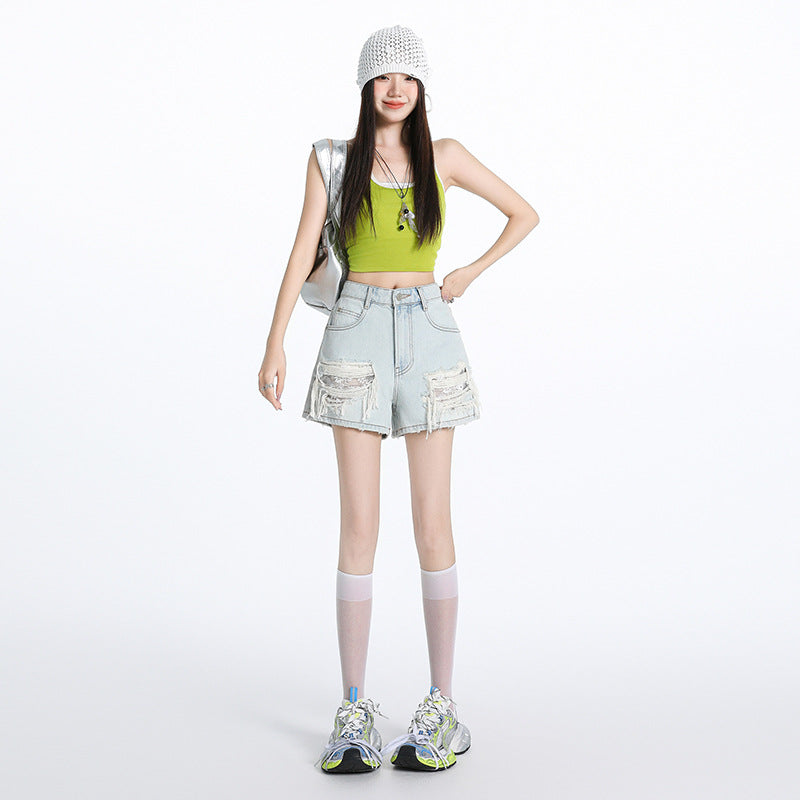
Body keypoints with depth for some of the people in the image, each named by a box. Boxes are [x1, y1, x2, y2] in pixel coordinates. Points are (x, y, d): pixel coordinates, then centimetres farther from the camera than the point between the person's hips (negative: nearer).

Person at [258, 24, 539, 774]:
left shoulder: (444, 155, 8)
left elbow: (525, 214, 17)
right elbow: (303, 252, 0)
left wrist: (469, 274, 9)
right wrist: (275, 343, -11)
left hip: (428, 333, 0)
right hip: (358, 332, 0)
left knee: (432, 522, -2)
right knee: (358, 524, -3)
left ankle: (441, 708, 7)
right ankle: (354, 711, 5)